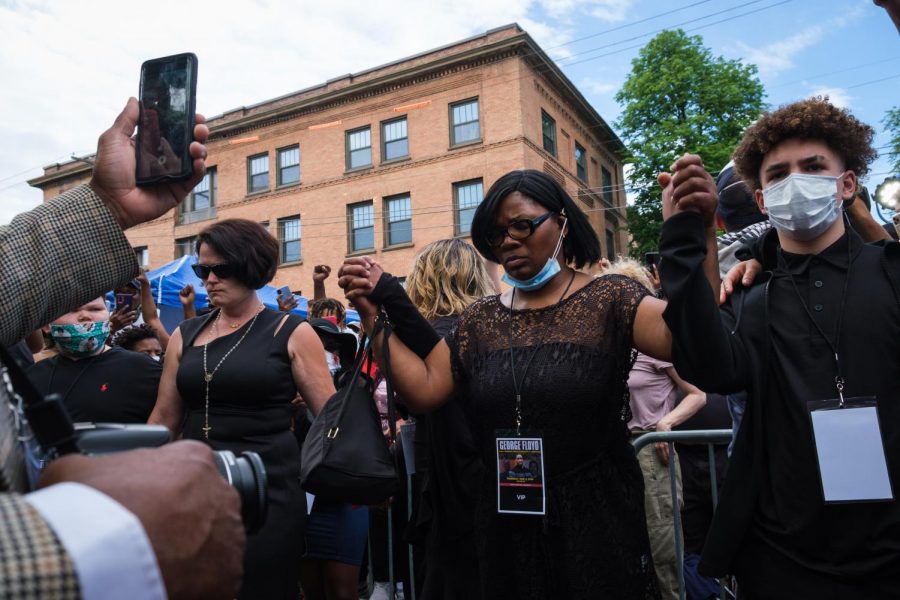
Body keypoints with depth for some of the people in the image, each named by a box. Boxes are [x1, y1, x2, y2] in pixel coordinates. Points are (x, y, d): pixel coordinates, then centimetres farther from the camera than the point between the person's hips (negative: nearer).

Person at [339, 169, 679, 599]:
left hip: (597, 519, -3)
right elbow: (424, 390, -2)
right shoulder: (481, 321, 5)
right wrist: (376, 313, -8)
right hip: (505, 525, 4)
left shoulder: (608, 300, -7)